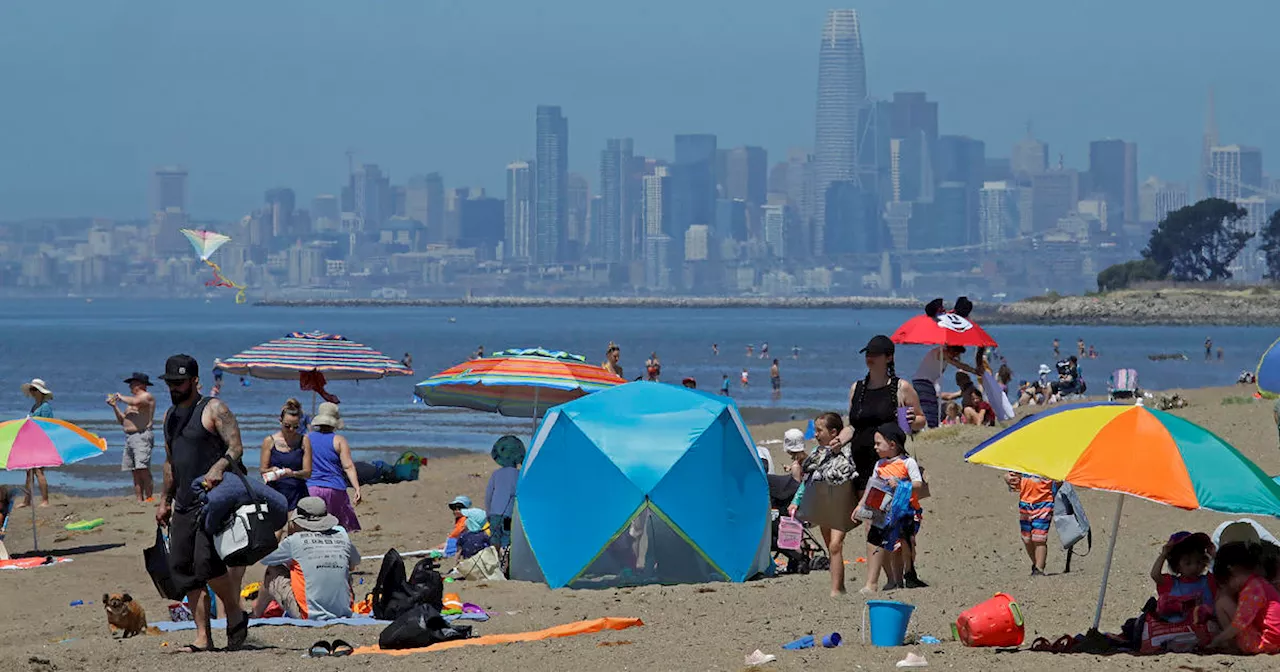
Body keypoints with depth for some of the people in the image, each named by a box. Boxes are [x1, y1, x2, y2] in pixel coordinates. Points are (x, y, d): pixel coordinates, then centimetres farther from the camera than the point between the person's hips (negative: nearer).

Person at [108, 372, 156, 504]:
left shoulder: (147, 396, -1)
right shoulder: (132, 400, 25)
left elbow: (136, 402, -24)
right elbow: (122, 421, 25)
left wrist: (121, 398, -7)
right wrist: (114, 406, 13)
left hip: (142, 435, -9)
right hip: (129, 437, 9)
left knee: (143, 469, -16)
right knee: (135, 473, 4)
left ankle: (148, 498, -16)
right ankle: (139, 501, 4)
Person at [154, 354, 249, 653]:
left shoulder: (213, 409, -5)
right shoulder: (170, 415, 19)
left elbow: (236, 447, -15)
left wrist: (219, 467, -34)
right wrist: (165, 499, 23)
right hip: (185, 504, 8)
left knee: (207, 562, -20)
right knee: (183, 569, 2)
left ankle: (236, 616, 3)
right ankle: (202, 637, 5)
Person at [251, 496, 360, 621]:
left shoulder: (294, 541, -7)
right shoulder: (342, 537, 4)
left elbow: (264, 558, 9)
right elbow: (354, 564, 25)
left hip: (309, 614, -4)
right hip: (343, 612, 4)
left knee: (272, 574, 16)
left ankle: (256, 613, 40)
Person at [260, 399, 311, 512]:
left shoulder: (303, 442, 5)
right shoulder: (269, 441, 5)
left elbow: (307, 472, 1)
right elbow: (262, 470, 5)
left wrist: (293, 473, -20)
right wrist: (272, 471, -17)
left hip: (297, 495, 0)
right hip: (275, 493, 0)